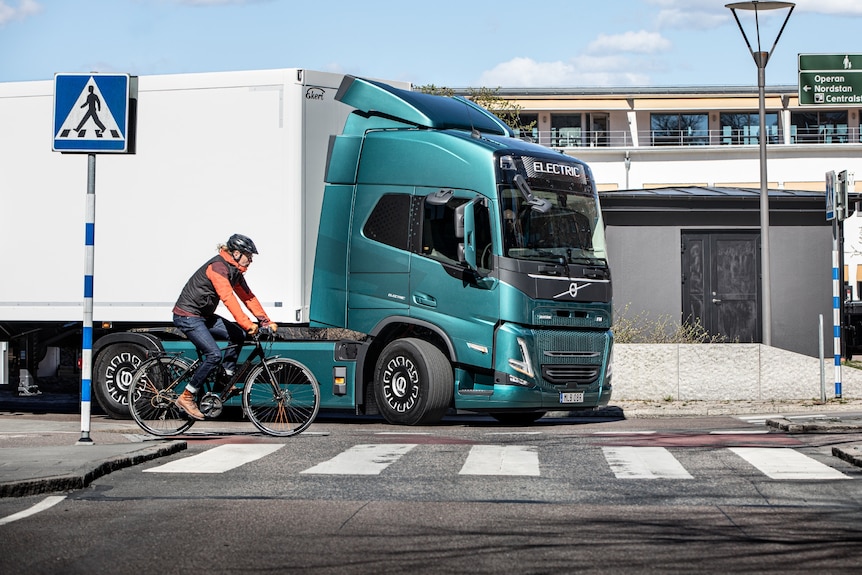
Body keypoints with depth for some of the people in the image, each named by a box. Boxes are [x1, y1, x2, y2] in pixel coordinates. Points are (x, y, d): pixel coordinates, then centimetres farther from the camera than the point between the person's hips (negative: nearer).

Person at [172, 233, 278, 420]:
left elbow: (248, 297, 11)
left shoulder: (234, 271, 8)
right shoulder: (218, 266, -22)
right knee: (214, 354, -19)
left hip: (203, 316, 10)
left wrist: (266, 321, 3)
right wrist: (247, 324, -39)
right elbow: (228, 298, -33)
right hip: (187, 316, -10)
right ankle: (186, 397, -10)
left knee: (238, 334, -1)